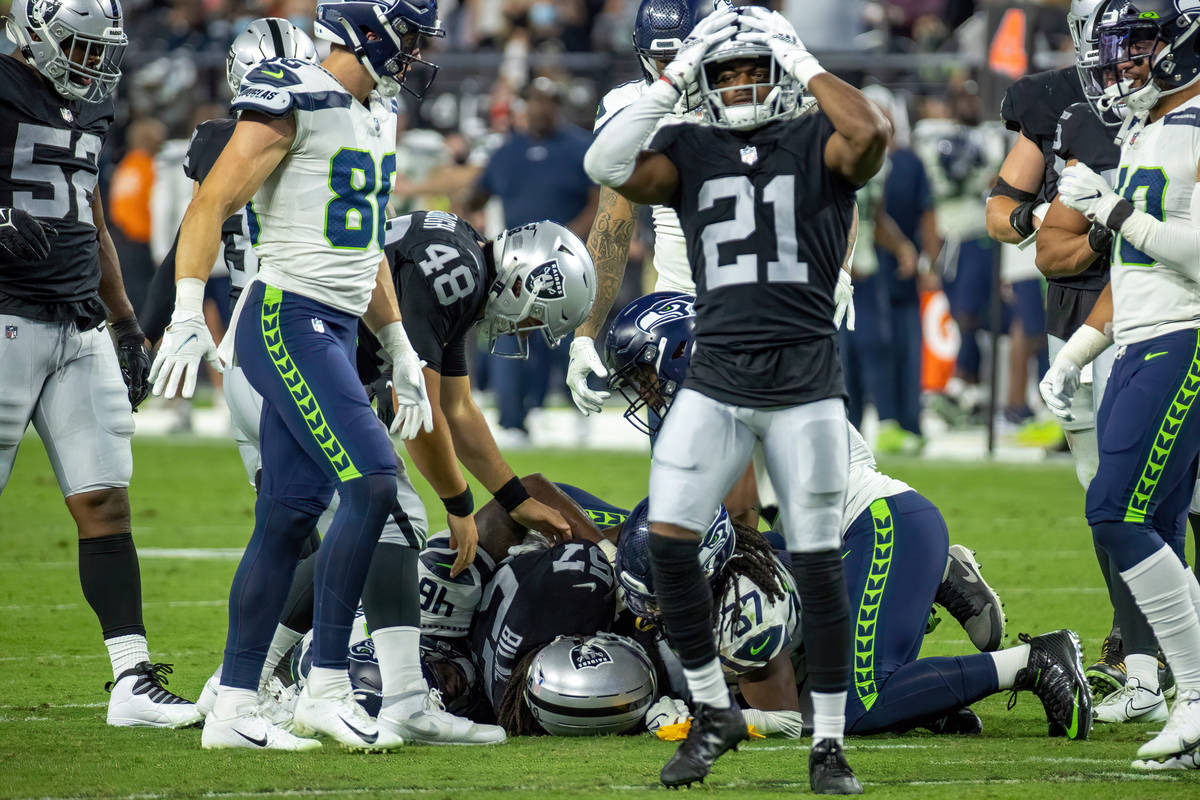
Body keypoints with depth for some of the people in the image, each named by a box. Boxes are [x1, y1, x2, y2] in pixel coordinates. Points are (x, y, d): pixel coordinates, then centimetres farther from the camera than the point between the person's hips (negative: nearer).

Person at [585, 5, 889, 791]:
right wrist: (672, 83, -2)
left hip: (805, 379, -3)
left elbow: (870, 134, -22)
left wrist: (807, 69, -9)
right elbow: (609, 167, -6)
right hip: (717, 378, 3)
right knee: (668, 537, -8)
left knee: (818, 561, -1)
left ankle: (830, 742, 9)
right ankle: (715, 712, 9)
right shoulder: (692, 151, 9)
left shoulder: (816, 145, 0)